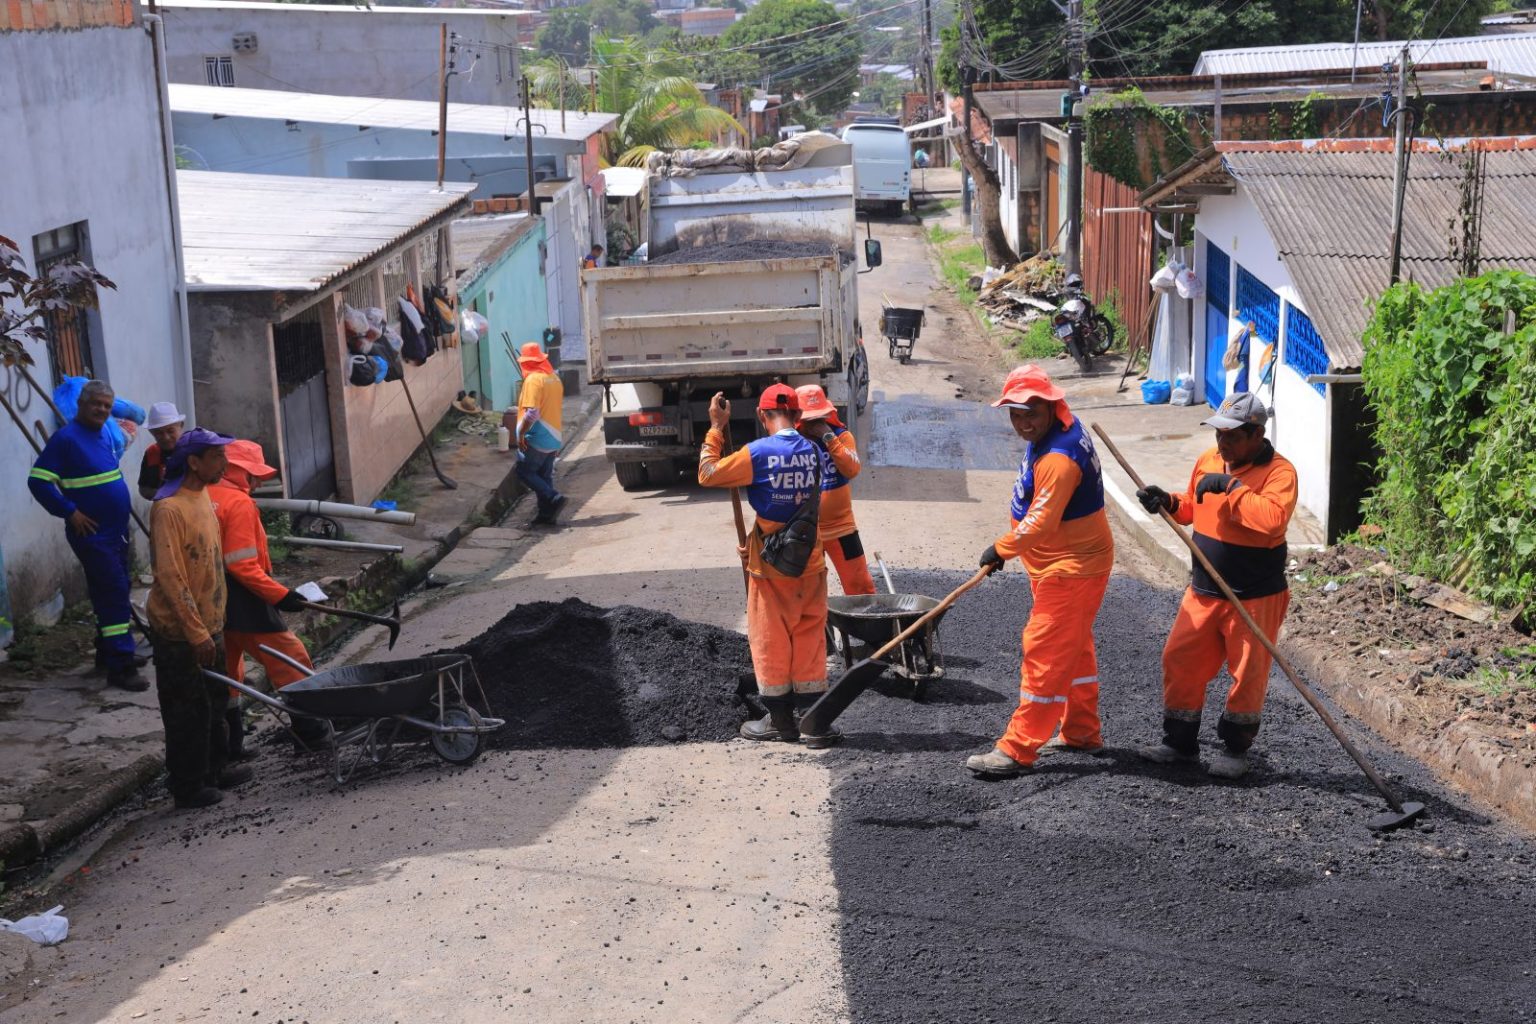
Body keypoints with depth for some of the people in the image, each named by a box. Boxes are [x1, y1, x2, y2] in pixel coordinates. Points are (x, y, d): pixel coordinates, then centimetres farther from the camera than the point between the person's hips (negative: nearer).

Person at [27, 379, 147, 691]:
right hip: (92, 534, -8)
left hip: (115, 531, 8)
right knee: (114, 594, -10)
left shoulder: (103, 434, 11)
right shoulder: (66, 438, -14)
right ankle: (121, 666, -8)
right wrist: (70, 512, -18)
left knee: (114, 593, 16)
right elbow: (38, 481, -18)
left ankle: (108, 651, 28)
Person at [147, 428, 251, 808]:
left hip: (207, 623, 9)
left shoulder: (202, 496, 6)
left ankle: (215, 769, 34)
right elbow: (170, 576, -24)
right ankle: (188, 787, 15)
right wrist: (197, 633, -24)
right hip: (179, 631, -9)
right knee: (188, 710, 3)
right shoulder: (169, 509, -22)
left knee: (214, 701, 20)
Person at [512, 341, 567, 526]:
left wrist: (521, 434, -17)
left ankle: (554, 498, -13)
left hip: (536, 439, -9)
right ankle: (547, 514, 10)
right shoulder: (554, 379, 13)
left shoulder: (533, 379, -15)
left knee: (525, 472, -2)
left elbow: (532, 412, -24)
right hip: (553, 438, 9)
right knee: (545, 476, 12)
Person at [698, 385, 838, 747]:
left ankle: (780, 720, 18)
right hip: (810, 562, 4)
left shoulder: (758, 453, -16)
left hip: (772, 566, -4)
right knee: (810, 638, 10)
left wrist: (716, 428, 2)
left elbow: (708, 474, -7)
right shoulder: (811, 452, 2)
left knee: (770, 640, 10)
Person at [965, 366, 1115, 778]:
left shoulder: (1058, 458, -28)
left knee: (1045, 653, -8)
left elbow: (1039, 524, -30)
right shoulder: (1065, 427, 5)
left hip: (1069, 570, -11)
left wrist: (1001, 548, -16)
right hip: (1071, 562, 11)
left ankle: (1018, 750, -4)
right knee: (1073, 648, 20)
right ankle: (1081, 732, 33)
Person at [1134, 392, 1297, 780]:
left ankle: (1235, 748, 24)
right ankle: (1180, 741, 23)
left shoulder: (1279, 471, -16)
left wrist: (1231, 486, -29)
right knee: (1180, 661, 8)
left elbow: (1272, 519, -34)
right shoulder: (1208, 460, 4)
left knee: (1248, 674, 6)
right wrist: (1169, 503, -1)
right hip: (1203, 591, 6)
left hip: (1255, 598, -6)